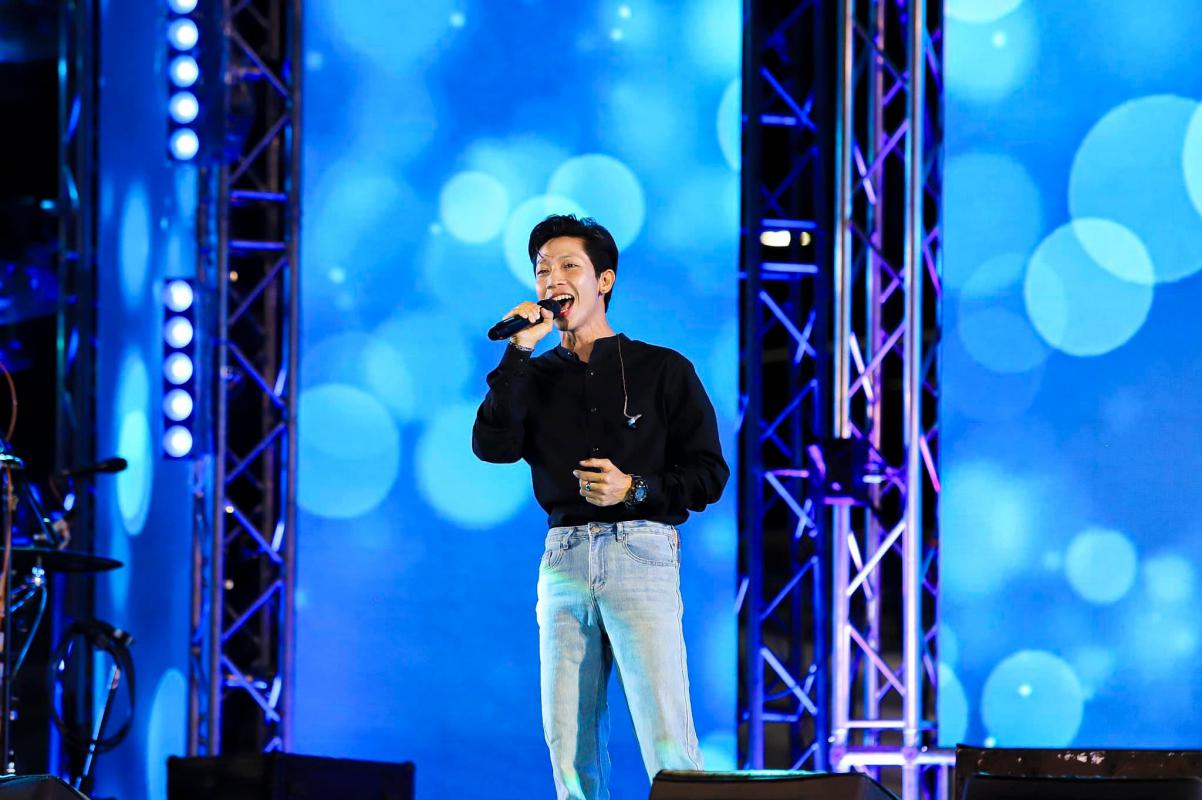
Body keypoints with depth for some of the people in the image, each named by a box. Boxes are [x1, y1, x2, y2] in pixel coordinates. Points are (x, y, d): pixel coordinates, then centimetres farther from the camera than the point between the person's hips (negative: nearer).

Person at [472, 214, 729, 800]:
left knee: (666, 738, -12)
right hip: (563, 556, 4)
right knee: (568, 744, 1)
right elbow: (492, 445, -3)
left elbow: (709, 473, 5)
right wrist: (518, 351, -4)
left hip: (639, 553, -4)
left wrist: (635, 489, -10)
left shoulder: (663, 370, 8)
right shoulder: (536, 376, 16)